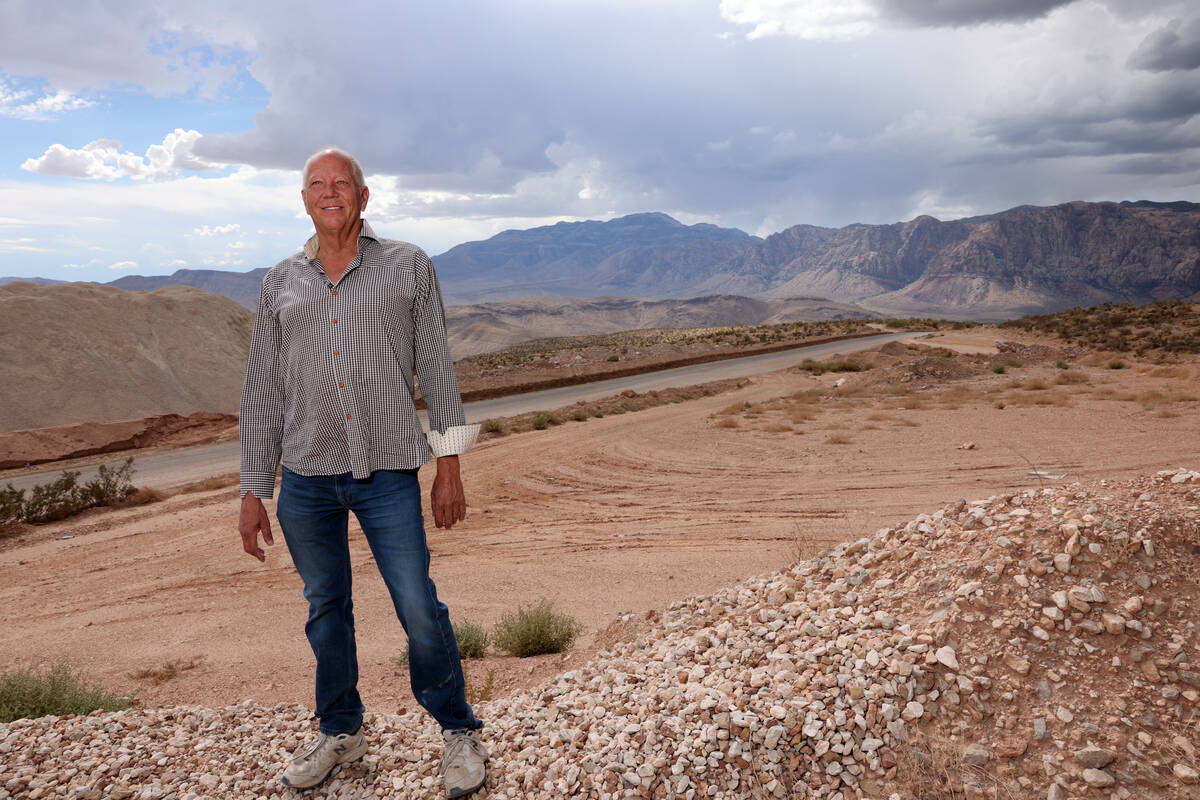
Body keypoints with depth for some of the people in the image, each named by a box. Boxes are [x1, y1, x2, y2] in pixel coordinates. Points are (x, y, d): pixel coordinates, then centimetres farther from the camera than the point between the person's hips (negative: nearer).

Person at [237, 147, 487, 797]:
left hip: (388, 474, -3)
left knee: (419, 610, -2)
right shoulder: (280, 284, 9)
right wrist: (253, 492, 7)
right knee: (326, 609, 16)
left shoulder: (408, 266, 3)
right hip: (306, 477, 3)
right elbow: (261, 393, 10)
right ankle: (340, 730, 36)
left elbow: (437, 369, 2)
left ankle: (459, 732, 20)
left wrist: (449, 466, -2)